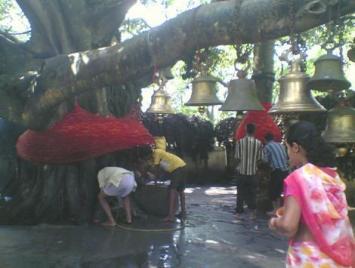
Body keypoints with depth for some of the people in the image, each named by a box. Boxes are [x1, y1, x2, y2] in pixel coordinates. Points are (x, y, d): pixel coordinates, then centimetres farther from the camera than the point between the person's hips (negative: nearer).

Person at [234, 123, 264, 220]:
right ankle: (252, 212, 10)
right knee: (252, 193, 10)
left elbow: (237, 157, -9)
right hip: (253, 172, 0)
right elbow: (260, 158, -3)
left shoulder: (240, 142, -9)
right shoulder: (258, 143, -6)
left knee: (240, 193, 11)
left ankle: (239, 212, 17)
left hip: (242, 171, 0)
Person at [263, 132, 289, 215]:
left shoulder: (267, 147, -1)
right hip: (285, 170, 6)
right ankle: (279, 208, 23)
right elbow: (286, 157, 12)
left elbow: (266, 160, -3)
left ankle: (275, 210, 8)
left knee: (272, 190, 6)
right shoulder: (281, 145, 15)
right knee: (278, 190, 18)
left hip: (277, 171, -6)